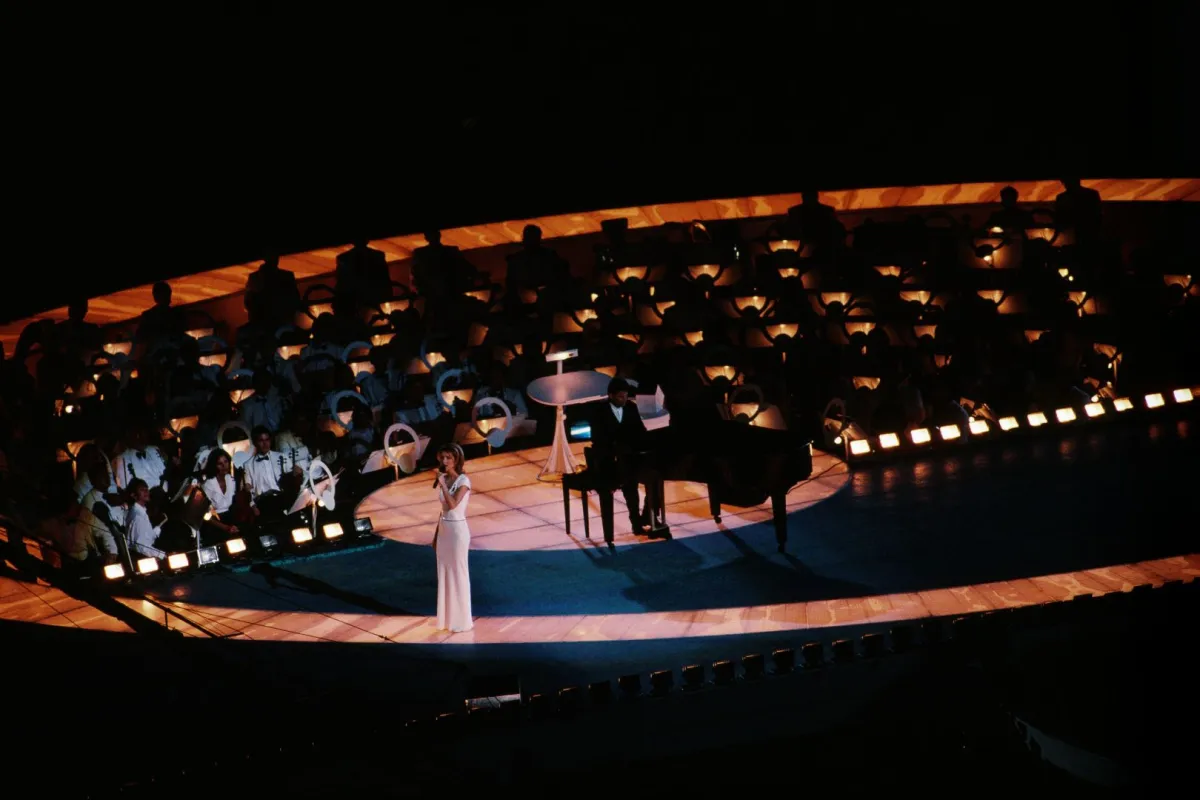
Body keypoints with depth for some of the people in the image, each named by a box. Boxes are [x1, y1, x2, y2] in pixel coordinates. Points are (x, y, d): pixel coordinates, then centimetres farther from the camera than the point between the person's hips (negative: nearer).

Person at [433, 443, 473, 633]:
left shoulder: (463, 481, -14)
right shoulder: (444, 480, 8)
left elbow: (453, 505, -27)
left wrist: (442, 483, -25)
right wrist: (436, 535, 16)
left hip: (458, 531, -8)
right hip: (443, 530, 8)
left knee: (458, 574, -1)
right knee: (445, 574, 11)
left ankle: (461, 620, 8)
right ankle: (447, 618, 19)